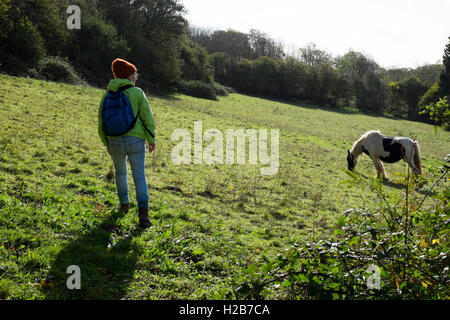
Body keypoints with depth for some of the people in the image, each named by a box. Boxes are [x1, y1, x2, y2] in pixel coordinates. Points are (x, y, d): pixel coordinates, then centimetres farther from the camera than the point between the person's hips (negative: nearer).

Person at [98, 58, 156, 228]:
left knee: (120, 172, 26)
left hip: (115, 142, 3)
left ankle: (124, 203, 38)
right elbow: (148, 118, -5)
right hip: (135, 140, -2)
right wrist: (151, 139, 5)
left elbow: (102, 124, 8)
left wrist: (106, 143, 20)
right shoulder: (137, 93, -4)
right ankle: (143, 212, -11)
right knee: (139, 177, 1)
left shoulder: (107, 96, 4)